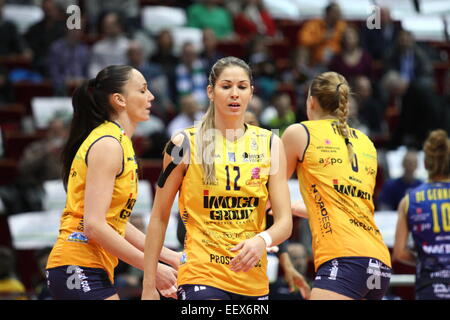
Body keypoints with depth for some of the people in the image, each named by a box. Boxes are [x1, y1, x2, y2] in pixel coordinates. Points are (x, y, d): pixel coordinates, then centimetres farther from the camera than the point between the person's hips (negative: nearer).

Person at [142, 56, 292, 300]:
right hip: (201, 273, -4)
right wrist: (149, 285, -1)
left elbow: (284, 222, 2)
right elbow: (159, 218, 3)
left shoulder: (269, 143, 7)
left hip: (253, 279, 4)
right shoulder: (186, 143, -1)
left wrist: (262, 241, -20)